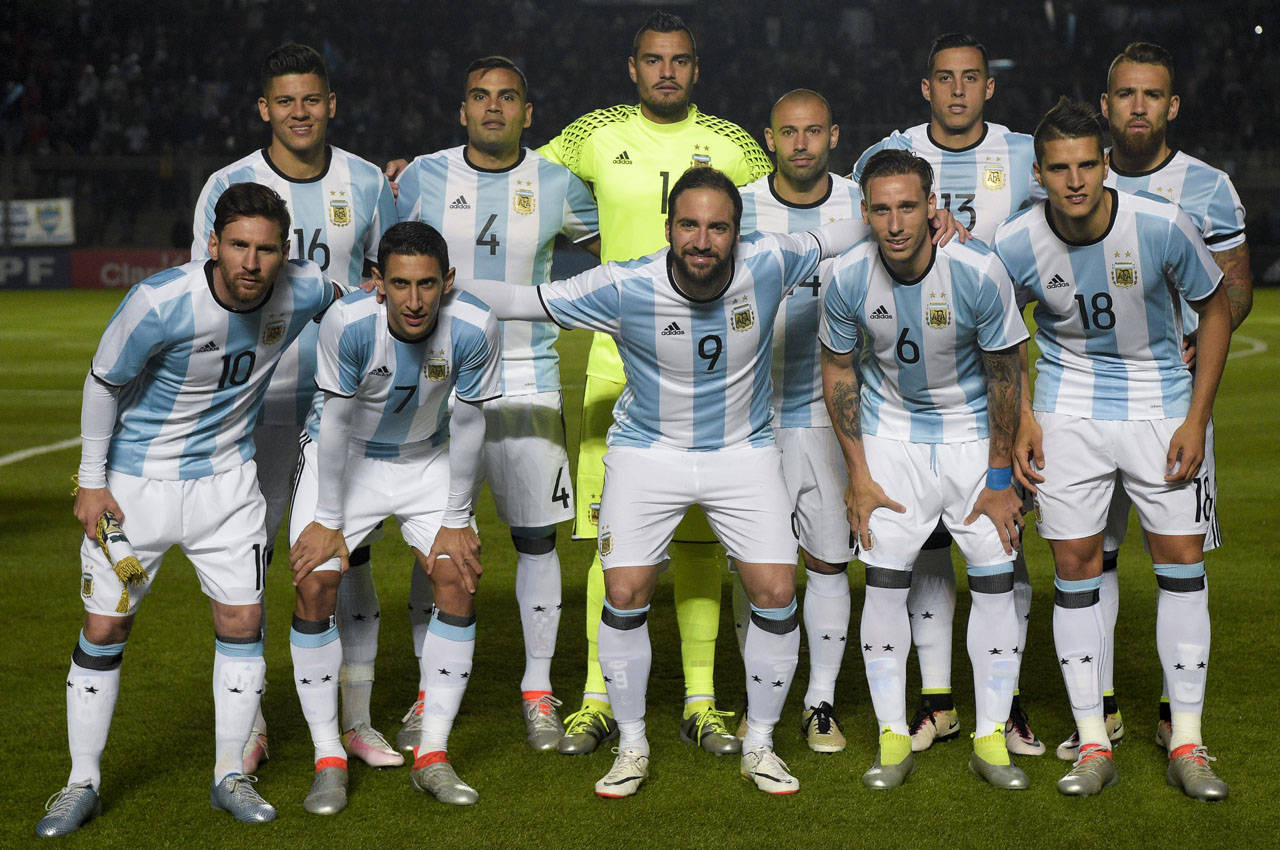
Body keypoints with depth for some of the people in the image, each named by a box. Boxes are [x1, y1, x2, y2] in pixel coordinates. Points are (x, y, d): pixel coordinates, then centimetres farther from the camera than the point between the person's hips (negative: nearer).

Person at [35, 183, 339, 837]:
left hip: (225, 481, 3)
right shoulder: (159, 303, -27)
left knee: (242, 623, 1)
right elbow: (103, 382, -11)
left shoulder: (301, 294, -14)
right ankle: (82, 783, 17)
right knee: (103, 629, 2)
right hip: (133, 482, -3)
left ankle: (230, 776, 17)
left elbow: (347, 288, 14)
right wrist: (91, 481, -6)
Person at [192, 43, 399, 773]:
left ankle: (356, 720, 14)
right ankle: (246, 726, 11)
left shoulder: (367, 184, 4)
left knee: (349, 555, 4)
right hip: (259, 398, -2)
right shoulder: (229, 187, -2)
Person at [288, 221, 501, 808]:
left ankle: (432, 757, 1)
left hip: (426, 460, 2)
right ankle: (328, 760, -1)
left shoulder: (474, 329, -27)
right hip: (345, 458, -1)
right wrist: (328, 520, -13)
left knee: (458, 580, -10)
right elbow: (336, 420, -19)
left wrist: (456, 522, -8)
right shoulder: (347, 322, -31)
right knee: (315, 585, -13)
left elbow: (467, 424, -14)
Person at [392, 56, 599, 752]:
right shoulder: (422, 179, 2)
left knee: (536, 538, 2)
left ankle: (538, 694, 15)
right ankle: (430, 696, 15)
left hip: (526, 382, 1)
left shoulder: (557, 185, 3)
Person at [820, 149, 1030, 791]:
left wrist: (999, 478, -7)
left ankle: (991, 738, 9)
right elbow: (838, 370, -1)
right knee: (884, 584, -4)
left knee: (995, 583, -3)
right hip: (891, 435, 1)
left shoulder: (979, 273, -22)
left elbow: (1005, 378, -10)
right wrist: (858, 476, -3)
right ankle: (893, 739, 7)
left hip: (972, 433, -1)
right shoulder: (849, 278, -16)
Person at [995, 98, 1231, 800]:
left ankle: (1186, 744, 9)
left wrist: (1196, 419, -6)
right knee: (1075, 567, -1)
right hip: (1068, 410, 1)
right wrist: (1020, 420, 0)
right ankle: (1093, 746, 8)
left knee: (1182, 561, -2)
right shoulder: (1016, 246, -15)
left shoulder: (1163, 227, -19)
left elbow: (1215, 309, -3)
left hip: (1162, 403, 0)